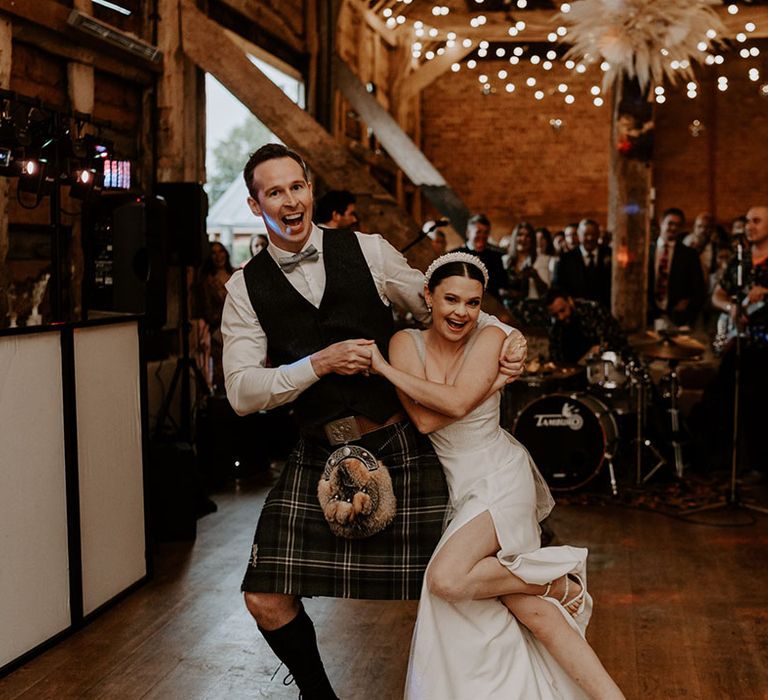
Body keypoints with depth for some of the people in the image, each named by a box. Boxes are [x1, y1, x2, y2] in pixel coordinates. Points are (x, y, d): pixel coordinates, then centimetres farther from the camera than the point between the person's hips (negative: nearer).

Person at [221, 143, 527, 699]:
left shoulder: (367, 250, 2)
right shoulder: (247, 287, 2)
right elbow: (241, 392, -5)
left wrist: (504, 331, -4)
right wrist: (320, 363, -18)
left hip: (401, 445, -1)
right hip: (319, 457, 1)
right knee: (267, 599, -2)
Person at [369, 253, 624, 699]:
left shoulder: (491, 340, -6)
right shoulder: (406, 343, -1)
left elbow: (456, 402, -22)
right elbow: (422, 420, -13)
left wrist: (384, 369, -17)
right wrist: (492, 385, -15)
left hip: (499, 477, -3)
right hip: (455, 486, 3)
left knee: (446, 579, -26)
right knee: (528, 609, -8)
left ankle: (559, 581, -4)